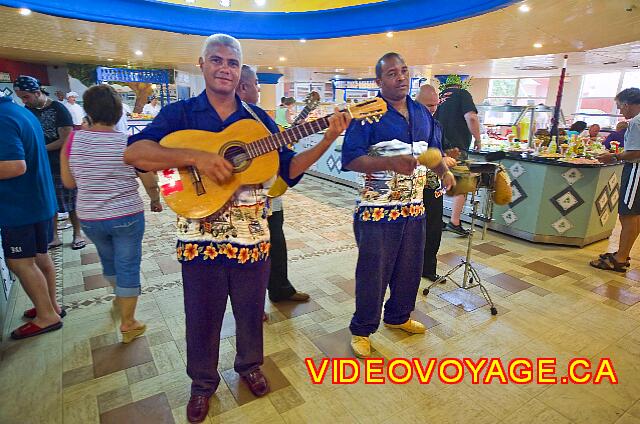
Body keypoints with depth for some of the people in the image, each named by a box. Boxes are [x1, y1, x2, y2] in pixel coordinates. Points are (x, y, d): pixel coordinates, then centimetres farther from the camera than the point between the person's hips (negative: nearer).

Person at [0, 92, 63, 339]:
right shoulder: (20, 111, 11)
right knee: (40, 256, 17)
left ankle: (46, 316, 11)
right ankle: (51, 305, 29)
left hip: (20, 206, -9)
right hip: (41, 200, 9)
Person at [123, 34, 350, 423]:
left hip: (252, 237, 2)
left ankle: (250, 365, 46)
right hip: (200, 239, -2)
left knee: (251, 310, 18)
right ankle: (203, 382, 40)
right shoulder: (180, 113, -1)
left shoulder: (259, 119, 6)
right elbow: (134, 152, -16)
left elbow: (289, 170, 4)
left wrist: (327, 140, -8)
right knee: (202, 316, 14)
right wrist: (196, 157, -29)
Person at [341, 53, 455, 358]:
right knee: (373, 272, 4)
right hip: (377, 210, -6)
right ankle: (362, 330, 25)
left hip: (414, 207, 7)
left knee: (409, 268, 18)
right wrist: (391, 163, -30)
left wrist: (444, 171, 2)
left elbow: (433, 149, 22)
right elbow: (350, 160, -19)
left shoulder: (422, 113, 11)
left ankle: (398, 317, 42)